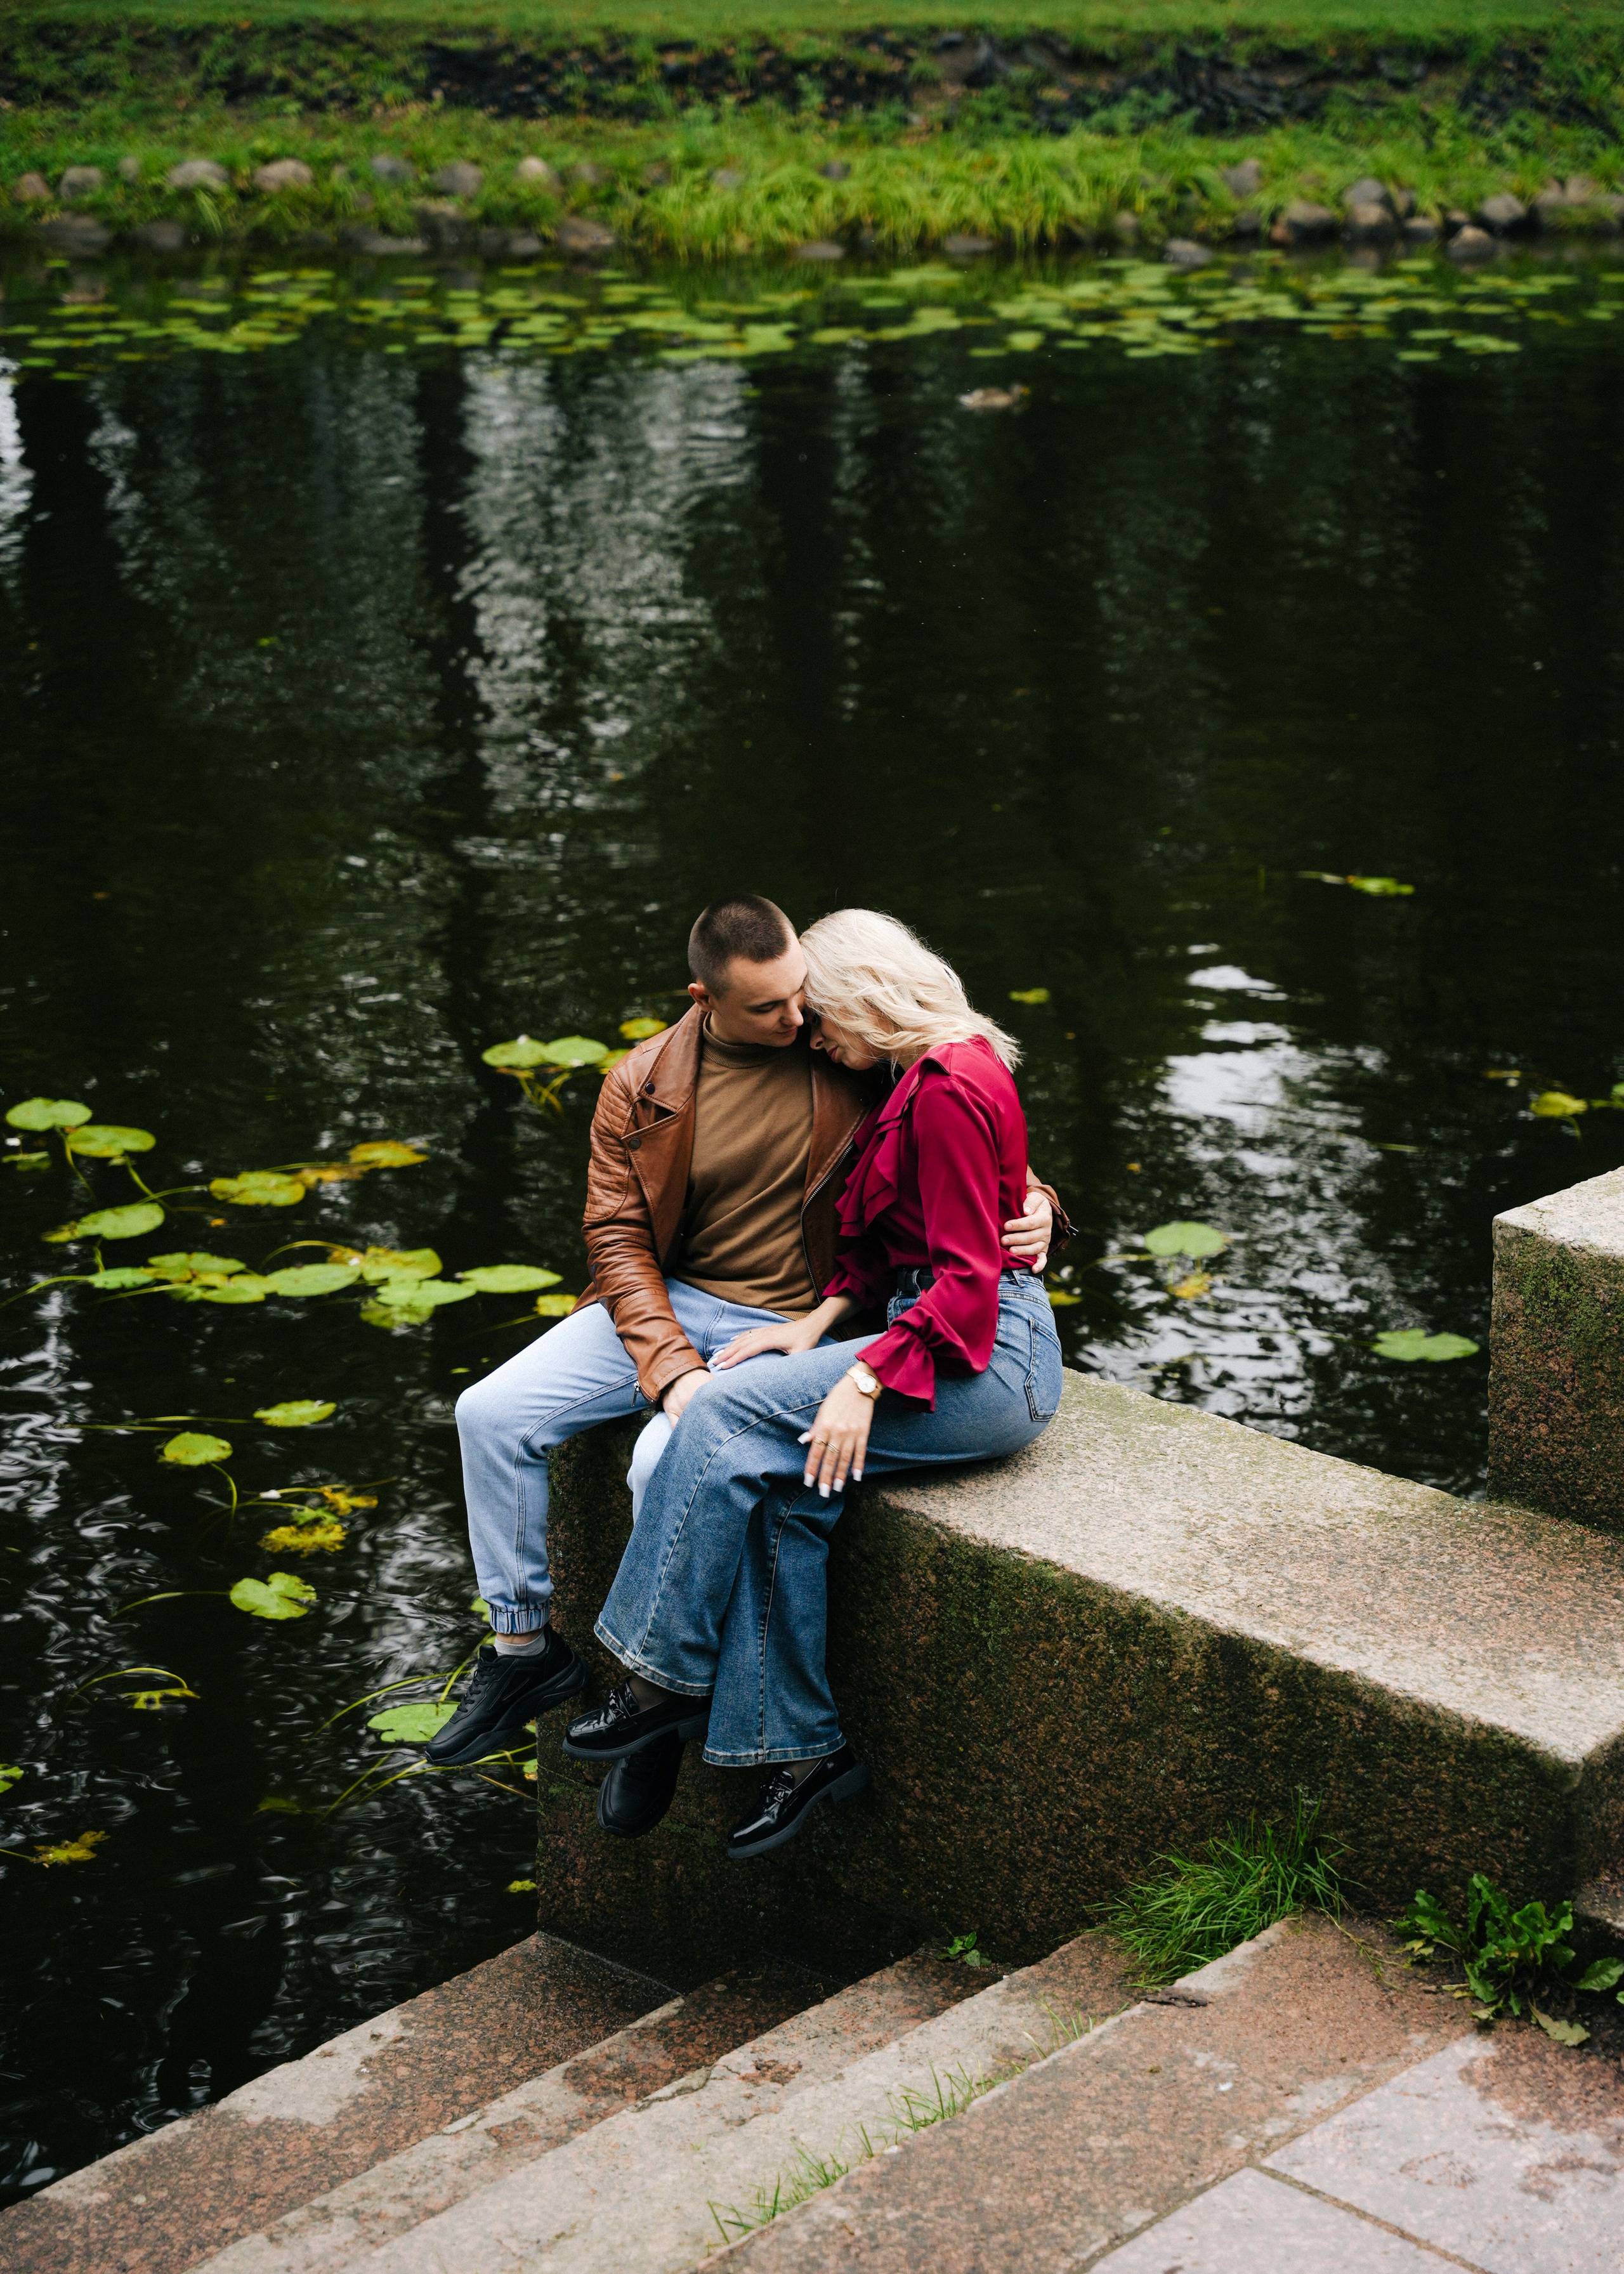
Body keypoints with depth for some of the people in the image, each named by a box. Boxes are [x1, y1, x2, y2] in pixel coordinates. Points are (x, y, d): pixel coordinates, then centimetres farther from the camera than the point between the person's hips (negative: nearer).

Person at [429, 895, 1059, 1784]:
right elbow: (617, 1236, -4)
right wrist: (671, 1368, -18)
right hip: (663, 1303, 4)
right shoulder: (642, 1086, -3)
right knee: (491, 1414, -11)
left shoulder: (851, 1052, -6)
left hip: (786, 1326, -4)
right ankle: (525, 1647, 6)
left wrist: (1027, 1202, -16)